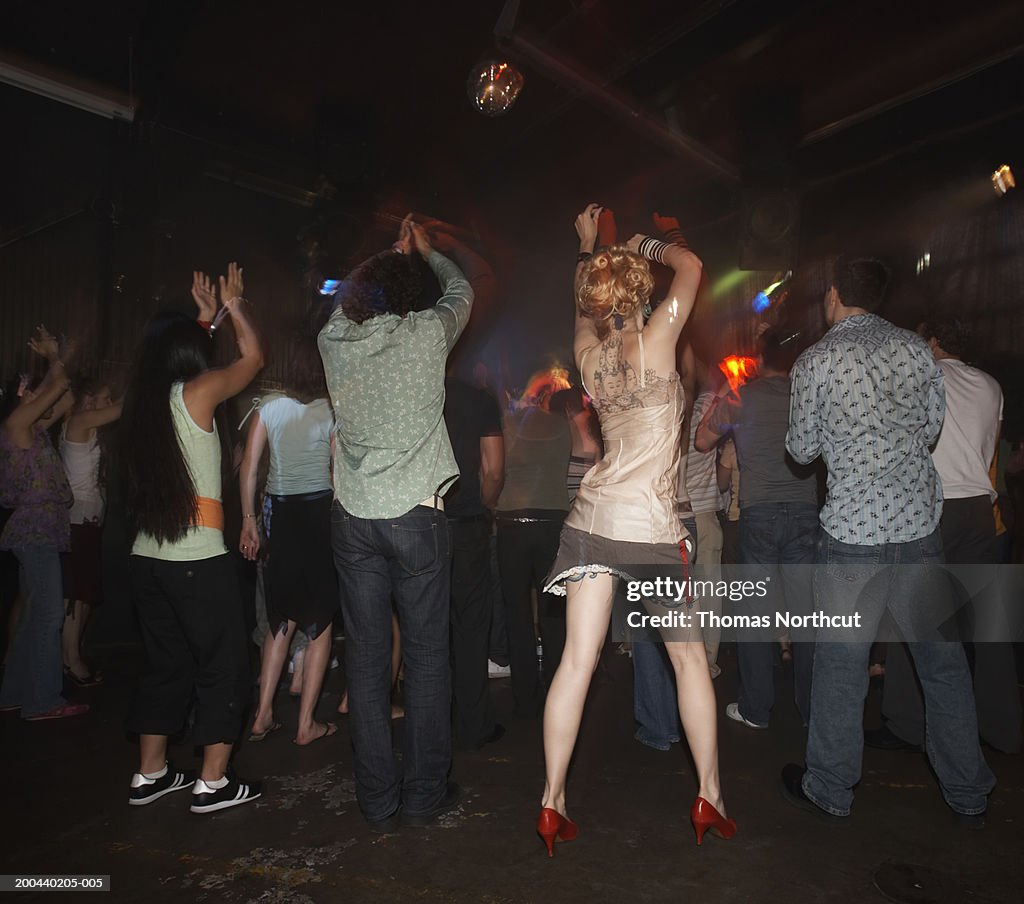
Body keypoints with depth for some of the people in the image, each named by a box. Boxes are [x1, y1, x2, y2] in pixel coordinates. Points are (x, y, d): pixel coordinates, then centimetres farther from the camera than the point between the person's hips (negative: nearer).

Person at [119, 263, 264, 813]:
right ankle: (213, 783, 13)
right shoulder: (196, 392, -9)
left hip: (147, 560, 8)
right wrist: (233, 307, 19)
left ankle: (149, 775, 30)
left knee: (164, 665, 20)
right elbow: (253, 357, 5)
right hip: (199, 561, -7)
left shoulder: (139, 404, 10)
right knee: (223, 668, 5)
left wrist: (204, 316, 38)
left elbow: (171, 350, 30)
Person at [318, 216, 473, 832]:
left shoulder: (336, 341, 4)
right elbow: (462, 292, 18)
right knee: (427, 652, 7)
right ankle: (425, 793, 17)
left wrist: (394, 257, 36)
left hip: (353, 516, 4)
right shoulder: (426, 336, -3)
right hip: (416, 512, -3)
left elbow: (351, 300, 27)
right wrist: (426, 251, 34)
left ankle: (377, 799, 19)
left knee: (366, 654, 8)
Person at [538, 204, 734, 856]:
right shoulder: (655, 340, -9)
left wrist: (588, 248, 37)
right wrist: (646, 246, 18)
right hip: (651, 525, -5)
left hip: (592, 515, 5)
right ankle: (710, 798, 25)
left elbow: (583, 306, 28)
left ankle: (553, 805, 13)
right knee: (690, 659, 13)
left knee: (578, 661, 6)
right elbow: (691, 265, 5)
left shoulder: (588, 352, 5)